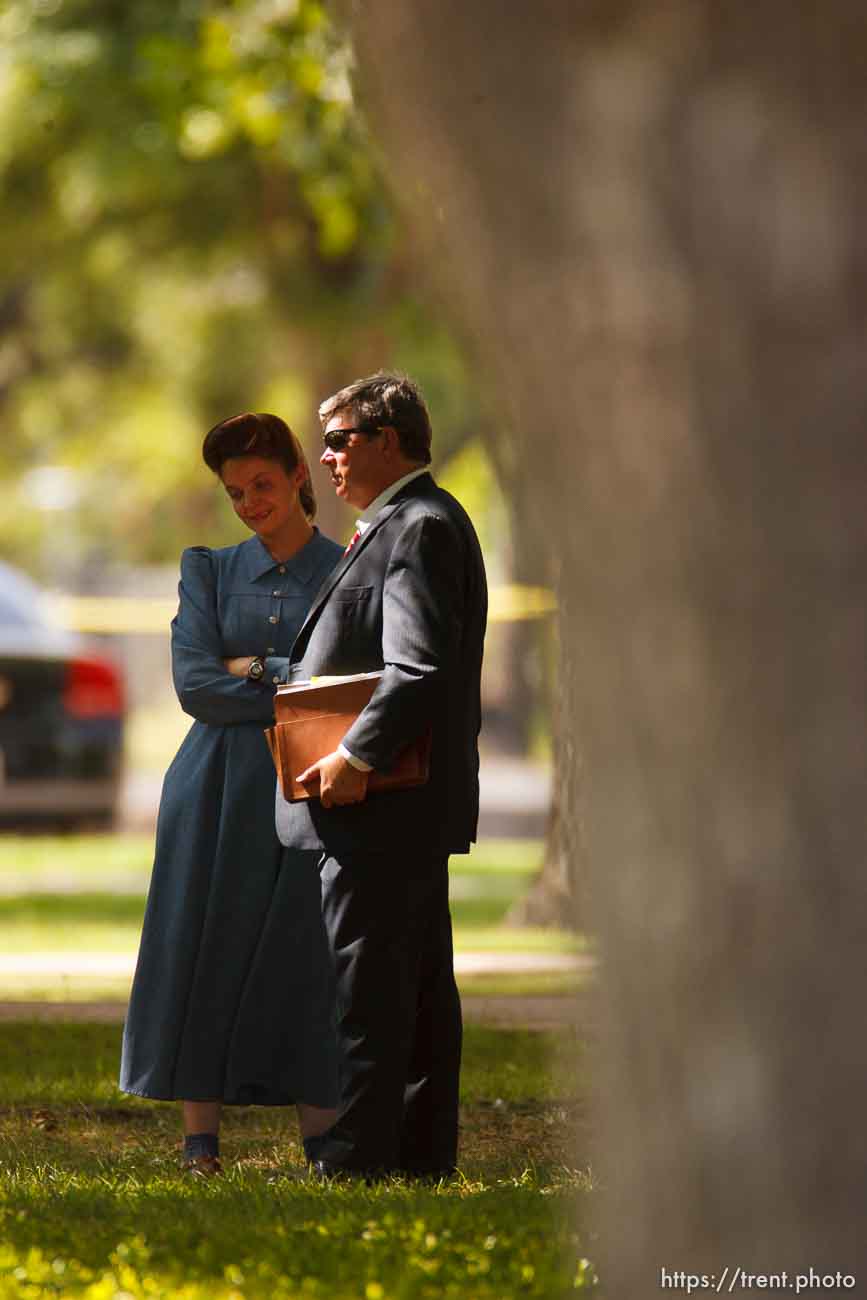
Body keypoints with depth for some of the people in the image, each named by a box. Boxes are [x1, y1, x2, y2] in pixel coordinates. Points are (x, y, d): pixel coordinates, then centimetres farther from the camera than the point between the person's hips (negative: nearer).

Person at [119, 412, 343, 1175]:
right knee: (206, 961, -2)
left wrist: (253, 669, -6)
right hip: (219, 796, 2)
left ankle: (323, 1150, -3)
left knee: (307, 968, -4)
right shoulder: (210, 571, 11)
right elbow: (194, 684, -2)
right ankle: (201, 1148, 0)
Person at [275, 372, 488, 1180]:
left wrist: (355, 757, -24)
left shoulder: (420, 528, -13)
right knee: (418, 979, 11)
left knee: (368, 978, -9)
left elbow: (419, 667, -22)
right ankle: (423, 1152, 15)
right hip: (413, 806, 11)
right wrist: (288, 681, 15)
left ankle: (356, 1155, -9)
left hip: (382, 798, -11)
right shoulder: (410, 522, 20)